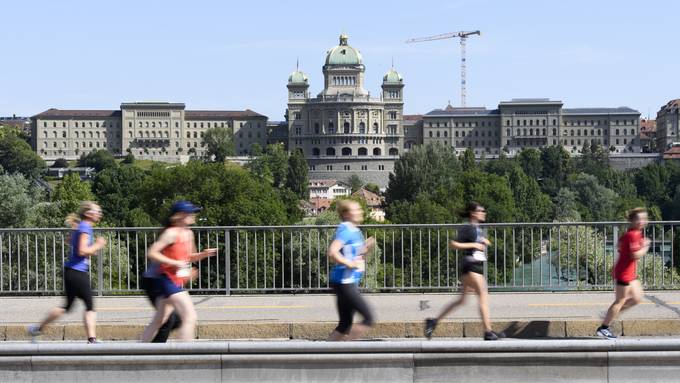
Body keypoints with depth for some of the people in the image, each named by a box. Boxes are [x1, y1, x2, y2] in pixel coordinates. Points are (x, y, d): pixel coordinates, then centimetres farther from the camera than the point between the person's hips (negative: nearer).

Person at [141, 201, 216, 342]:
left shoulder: (188, 234, 12)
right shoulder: (171, 233, -13)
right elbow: (152, 253, -16)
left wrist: (204, 254, 6)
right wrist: (174, 263, -22)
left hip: (178, 282, 9)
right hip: (168, 281, -9)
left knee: (158, 321, 16)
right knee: (190, 317, -17)